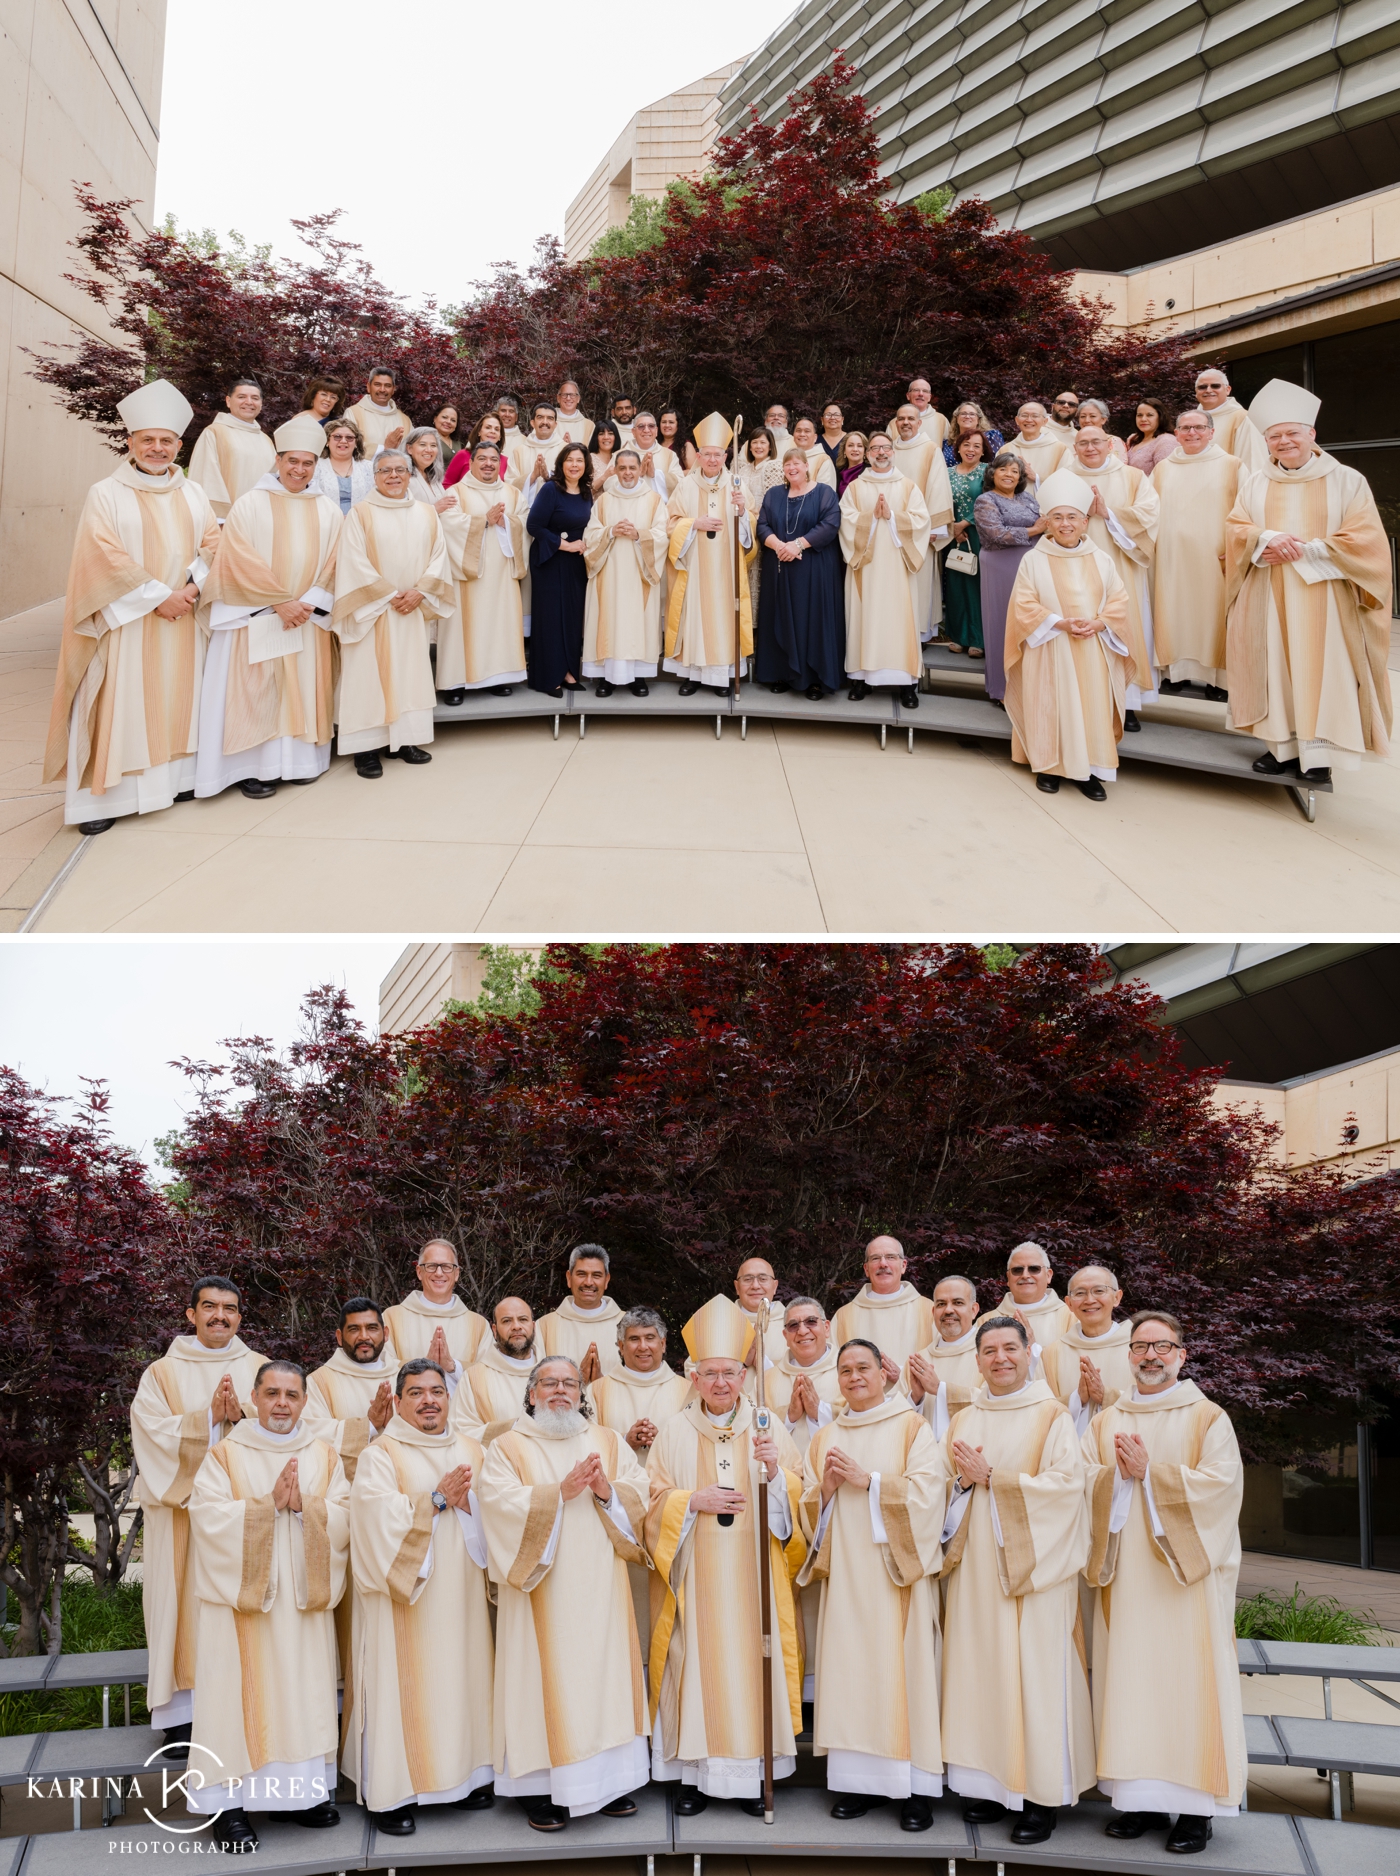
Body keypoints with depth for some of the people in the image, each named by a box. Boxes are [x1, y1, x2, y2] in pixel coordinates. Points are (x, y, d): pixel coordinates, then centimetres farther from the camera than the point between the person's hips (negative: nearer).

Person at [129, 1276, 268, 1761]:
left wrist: (242, 1415, -17)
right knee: (188, 1603, -3)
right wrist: (208, 1417, -18)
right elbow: (153, 1431, -7)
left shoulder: (261, 1369, 11)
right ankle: (183, 1716, 3)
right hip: (184, 1506, -1)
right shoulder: (163, 1373, 6)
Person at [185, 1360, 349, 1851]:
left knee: (304, 1691, 6)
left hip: (305, 1601, 3)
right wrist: (269, 1503, -18)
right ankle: (230, 1801, 3)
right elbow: (209, 1518, -12)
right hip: (242, 1599, -3)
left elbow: (345, 1519, 0)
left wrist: (304, 1505, -16)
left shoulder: (324, 1455, 9)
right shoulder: (225, 1455, 0)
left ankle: (299, 1791, 17)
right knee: (241, 1695, -4)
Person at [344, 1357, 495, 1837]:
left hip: (461, 1594, 4)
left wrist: (467, 1502, -13)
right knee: (405, 1684, -3)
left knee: (462, 1676, 7)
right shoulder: (382, 1455, -3)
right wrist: (438, 1498, -17)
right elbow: (380, 1517, -16)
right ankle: (391, 1792, 4)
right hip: (405, 1595, -4)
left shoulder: (472, 1451, 11)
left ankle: (462, 1776, 19)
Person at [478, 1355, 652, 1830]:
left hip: (600, 1588, 3)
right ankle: (542, 1786, 4)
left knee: (603, 1671, 3)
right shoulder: (508, 1447, 4)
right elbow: (500, 1502, -13)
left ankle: (608, 1780, 13)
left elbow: (639, 1497, 5)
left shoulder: (608, 1441, 13)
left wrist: (607, 1490, -15)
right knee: (547, 1676, -4)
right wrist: (560, 1492, -20)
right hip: (542, 1592, -3)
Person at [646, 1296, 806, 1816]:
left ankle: (752, 1775, 9)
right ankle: (696, 1774, 9)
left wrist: (775, 1471, -15)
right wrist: (695, 1500, -13)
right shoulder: (675, 1432, 5)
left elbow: (797, 1499, 4)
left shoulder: (768, 1428, 6)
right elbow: (653, 1500, 3)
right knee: (695, 1662, -2)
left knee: (752, 1659, -1)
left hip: (752, 1574, 0)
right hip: (694, 1578, 0)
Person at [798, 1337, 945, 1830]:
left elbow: (926, 1493, -10)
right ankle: (857, 1780, 8)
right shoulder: (824, 1438, 14)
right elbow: (808, 1510, 13)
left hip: (896, 1571, -4)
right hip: (845, 1572, 4)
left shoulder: (912, 1428, 1)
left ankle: (916, 1788, 1)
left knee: (902, 1667, -5)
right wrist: (826, 1489, -8)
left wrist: (867, 1480, -16)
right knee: (849, 1667, 0)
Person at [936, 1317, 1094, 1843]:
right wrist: (963, 1480, -10)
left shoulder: (1051, 1415, -2)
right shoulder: (963, 1419, 12)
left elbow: (1064, 1483, -13)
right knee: (978, 1666, 4)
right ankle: (988, 1783, 15)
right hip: (974, 1565, 4)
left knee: (1033, 1674, -3)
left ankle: (1043, 1796, 6)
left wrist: (991, 1477, -15)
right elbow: (939, 1483, 11)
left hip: (1031, 1563, -4)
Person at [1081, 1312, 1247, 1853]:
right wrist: (1119, 1472, -15)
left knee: (1185, 1681, -3)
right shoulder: (1106, 1422, 13)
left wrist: (1151, 1472, -15)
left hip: (1184, 1575, -3)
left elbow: (1222, 1485, -11)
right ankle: (1140, 1799, 11)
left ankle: (1196, 1806, 5)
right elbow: (1083, 1484, 4)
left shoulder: (1208, 1419, 2)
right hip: (1124, 1576, 4)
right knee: (1128, 1680, 3)